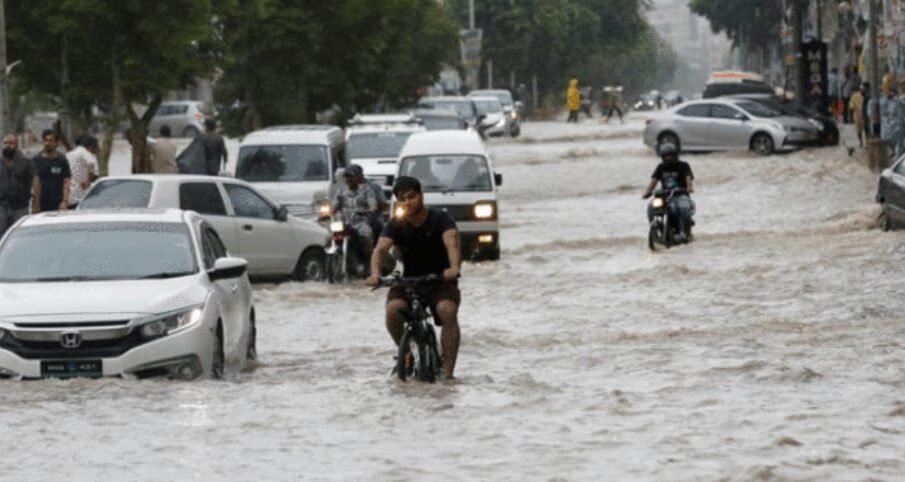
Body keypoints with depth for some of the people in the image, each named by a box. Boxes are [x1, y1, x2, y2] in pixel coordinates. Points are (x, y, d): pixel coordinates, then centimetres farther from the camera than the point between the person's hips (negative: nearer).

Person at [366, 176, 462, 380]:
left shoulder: (440, 219, -8)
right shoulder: (396, 225, -1)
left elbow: (452, 242, -27)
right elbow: (380, 249, -16)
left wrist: (454, 268, -49)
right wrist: (375, 274, -39)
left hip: (441, 281, -2)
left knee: (447, 311, -33)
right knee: (393, 309, -29)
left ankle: (447, 372, -29)